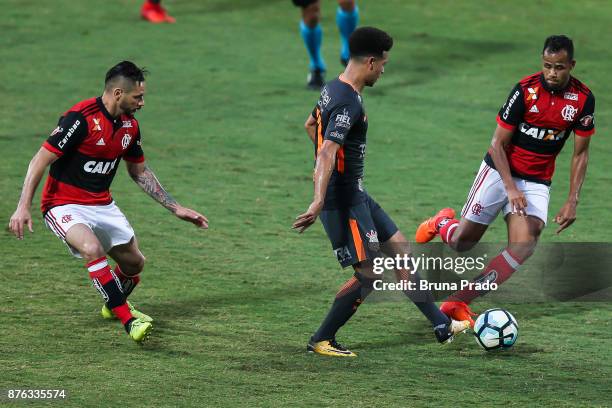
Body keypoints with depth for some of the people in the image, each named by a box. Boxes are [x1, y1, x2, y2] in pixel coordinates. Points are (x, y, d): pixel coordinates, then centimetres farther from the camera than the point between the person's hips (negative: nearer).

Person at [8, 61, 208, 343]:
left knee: (134, 263, 11)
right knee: (93, 249, -34)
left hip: (103, 205, 8)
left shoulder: (130, 126, 2)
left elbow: (139, 171, 16)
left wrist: (175, 208, 15)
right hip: (64, 205, -8)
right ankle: (127, 320, -27)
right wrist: (23, 206, -27)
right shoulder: (81, 118, -23)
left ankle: (113, 305, 44)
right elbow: (41, 159, -21)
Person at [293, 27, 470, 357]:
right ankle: (322, 341, 6)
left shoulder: (333, 89, 9)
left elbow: (310, 125, 28)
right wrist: (318, 203, -46)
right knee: (368, 275, -5)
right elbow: (327, 153, -36)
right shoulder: (348, 103, -24)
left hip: (355, 196, 11)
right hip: (344, 202, -11)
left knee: (400, 250, 14)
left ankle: (442, 326, 21)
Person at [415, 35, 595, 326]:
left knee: (523, 248, -19)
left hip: (537, 182, 2)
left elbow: (580, 154, 2)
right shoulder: (526, 90, -17)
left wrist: (572, 201, -6)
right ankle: (442, 223, 42)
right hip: (500, 171, -2)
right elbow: (498, 144, -12)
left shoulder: (583, 99, -8)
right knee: (461, 242, 3)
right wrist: (511, 189, -21)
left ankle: (458, 302, -13)